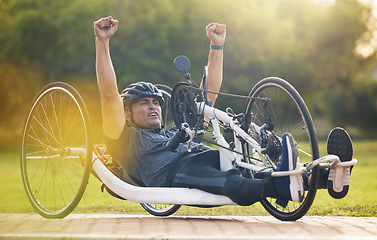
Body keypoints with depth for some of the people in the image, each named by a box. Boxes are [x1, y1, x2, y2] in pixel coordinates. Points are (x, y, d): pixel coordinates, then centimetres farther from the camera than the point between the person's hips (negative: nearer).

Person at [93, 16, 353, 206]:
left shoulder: (179, 132, 43)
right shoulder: (126, 138, 26)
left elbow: (210, 94, 43)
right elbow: (109, 94, 13)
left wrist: (217, 46, 40)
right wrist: (102, 42, 8)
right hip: (173, 172, -6)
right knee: (229, 182, -39)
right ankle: (277, 185, -69)